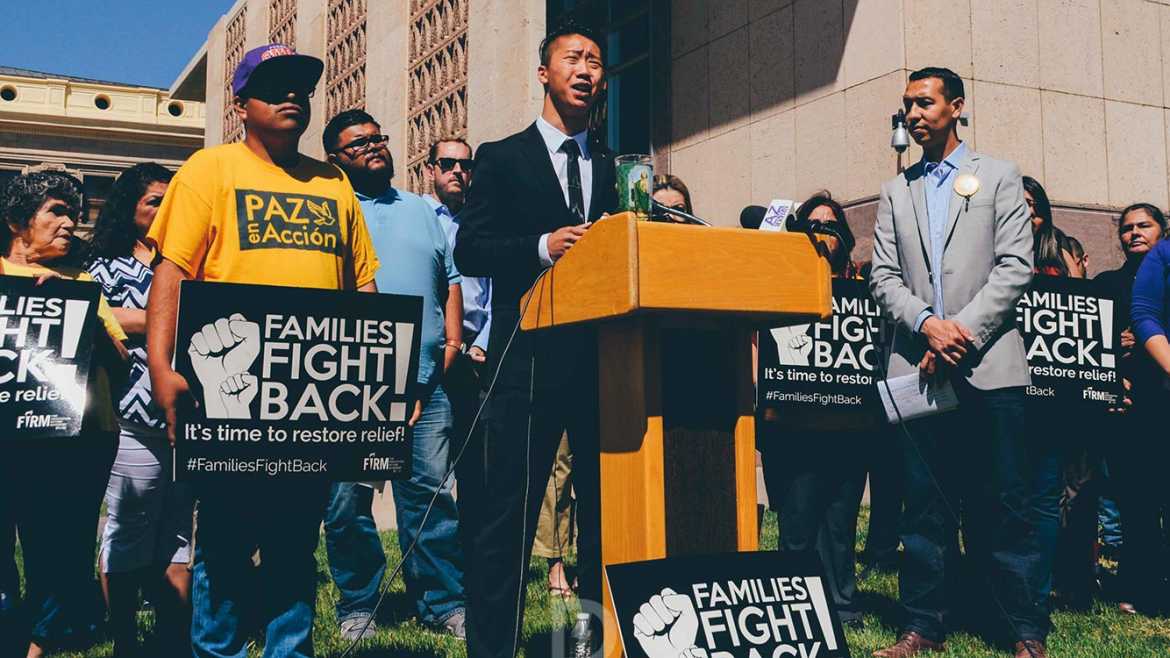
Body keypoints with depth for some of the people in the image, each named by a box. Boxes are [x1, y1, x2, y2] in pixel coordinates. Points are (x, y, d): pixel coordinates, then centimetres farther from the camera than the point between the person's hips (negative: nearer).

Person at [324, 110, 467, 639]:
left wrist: (452, 341, 7)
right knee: (347, 499, 2)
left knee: (431, 492, 2)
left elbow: (450, 279, 20)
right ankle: (357, 605, 15)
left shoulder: (422, 212, 20)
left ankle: (444, 603, 9)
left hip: (424, 378, 3)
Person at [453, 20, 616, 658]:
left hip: (604, 360, 4)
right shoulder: (502, 159, 7)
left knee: (608, 505, 9)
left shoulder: (614, 169, 18)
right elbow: (469, 250, -3)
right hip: (530, 359, -4)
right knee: (508, 511, -2)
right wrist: (543, 246, -17)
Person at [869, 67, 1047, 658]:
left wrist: (963, 332, -12)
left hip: (989, 365, -3)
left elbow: (1014, 268, -1)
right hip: (918, 366, 3)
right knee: (925, 504, 4)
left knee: (1003, 503, -1)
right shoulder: (895, 193, 17)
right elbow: (883, 277, 9)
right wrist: (927, 323, -10)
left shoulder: (999, 179, 9)